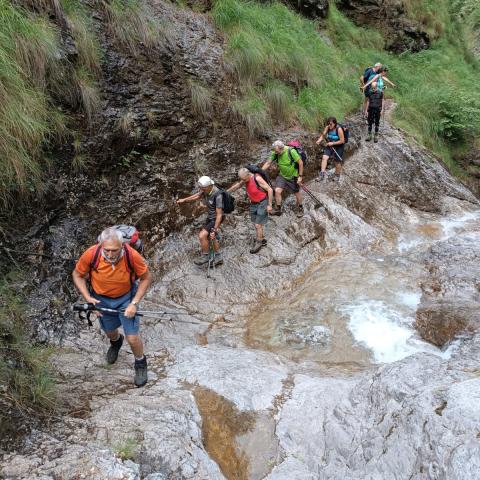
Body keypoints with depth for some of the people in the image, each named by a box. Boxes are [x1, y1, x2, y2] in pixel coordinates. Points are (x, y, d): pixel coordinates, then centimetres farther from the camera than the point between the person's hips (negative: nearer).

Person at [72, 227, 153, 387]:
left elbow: (146, 278, -15)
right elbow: (77, 275, -10)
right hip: (101, 299, 2)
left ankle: (140, 363, 31)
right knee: (109, 331, 25)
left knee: (132, 338, -2)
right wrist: (88, 298, -20)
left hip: (126, 297, -2)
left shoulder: (132, 255, -32)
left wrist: (134, 303, -20)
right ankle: (116, 342, 63)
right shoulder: (91, 254, -30)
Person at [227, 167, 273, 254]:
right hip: (253, 203, 8)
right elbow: (237, 186, 17)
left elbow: (270, 190, -23)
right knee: (256, 224, 14)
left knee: (258, 225, -4)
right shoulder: (246, 179, -3)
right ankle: (262, 240, 32)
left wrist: (270, 205, -19)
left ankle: (258, 243, 12)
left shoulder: (257, 178, -26)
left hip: (262, 203, -8)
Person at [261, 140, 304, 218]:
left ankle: (300, 208, 38)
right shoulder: (275, 153, -16)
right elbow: (268, 163, -7)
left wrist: (300, 176, -19)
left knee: (297, 193, 13)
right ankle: (278, 209, 6)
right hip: (282, 175, 4)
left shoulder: (291, 151, -30)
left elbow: (300, 163, -22)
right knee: (277, 190, -11)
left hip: (293, 176, -4)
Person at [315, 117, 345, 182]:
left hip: (339, 146, -4)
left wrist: (332, 143, -27)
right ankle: (322, 174, -15)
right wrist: (319, 141, -32)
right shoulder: (327, 128, -13)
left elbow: (342, 141, -23)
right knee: (324, 158, -17)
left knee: (337, 162, 11)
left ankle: (337, 175, 33)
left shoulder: (339, 129, -26)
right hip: (330, 145, 4)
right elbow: (323, 135, -12)